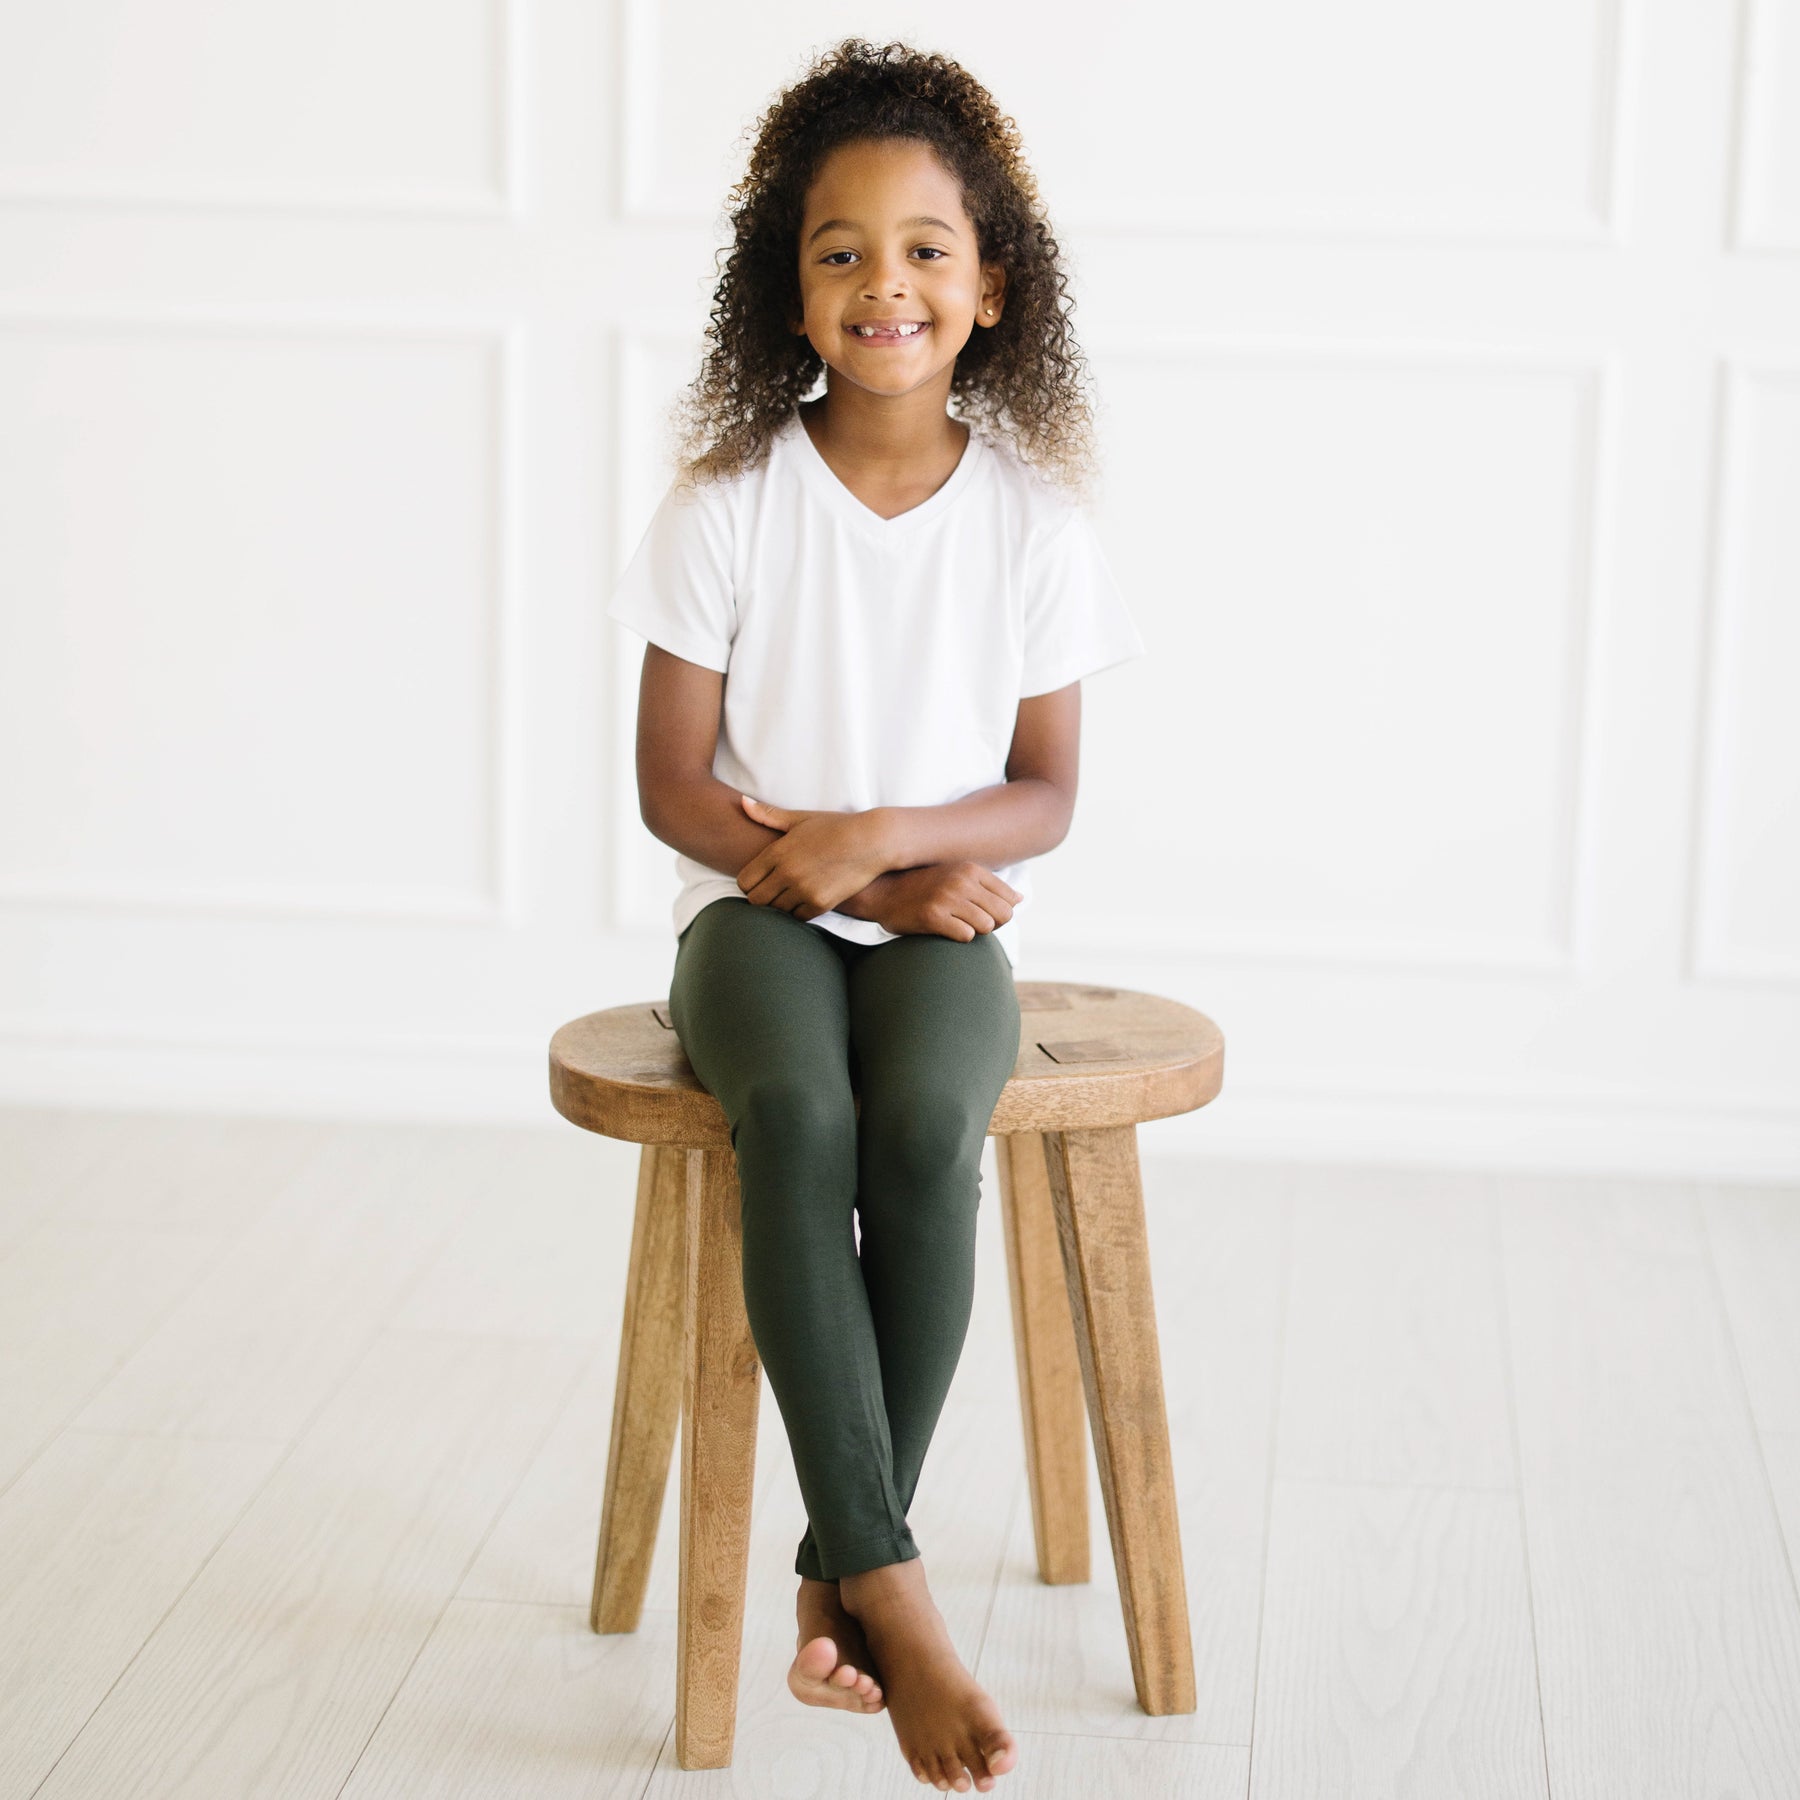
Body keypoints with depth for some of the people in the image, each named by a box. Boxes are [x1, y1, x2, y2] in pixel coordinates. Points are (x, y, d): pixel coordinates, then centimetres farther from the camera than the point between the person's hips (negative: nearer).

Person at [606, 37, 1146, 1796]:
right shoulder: (731, 499, -3)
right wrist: (860, 886, -12)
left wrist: (883, 835, -15)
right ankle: (892, 1588, -32)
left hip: (941, 914, 1)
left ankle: (837, 1566, -16)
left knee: (925, 1123, -32)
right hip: (756, 913, -1)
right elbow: (673, 782, -2)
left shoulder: (1031, 514, 0)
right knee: (795, 1113, -34)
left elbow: (1044, 793, 3)